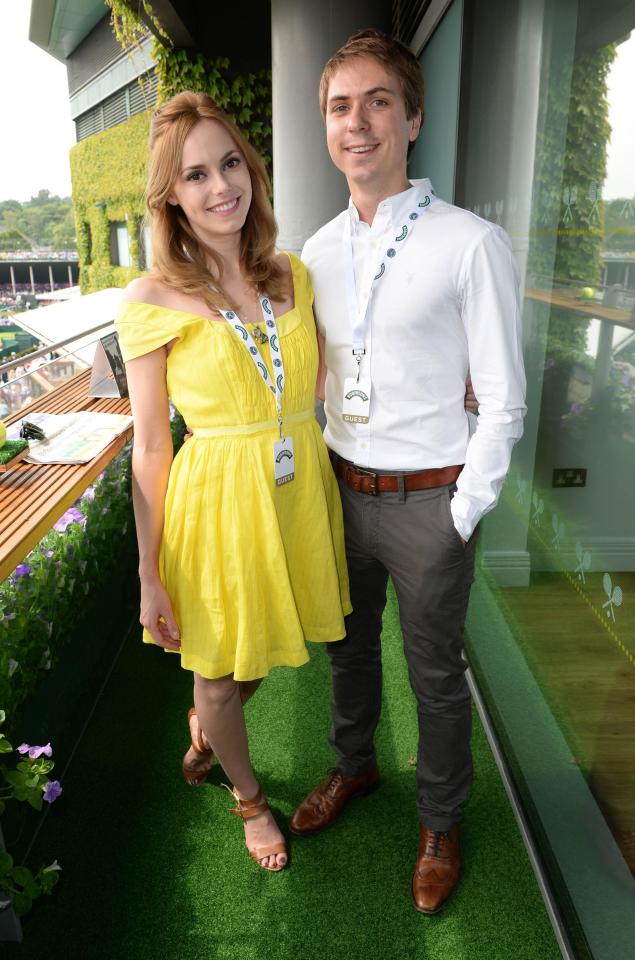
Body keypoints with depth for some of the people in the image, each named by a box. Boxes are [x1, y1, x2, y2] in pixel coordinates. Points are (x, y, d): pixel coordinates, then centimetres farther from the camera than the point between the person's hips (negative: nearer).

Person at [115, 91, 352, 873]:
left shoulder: (293, 275, 1)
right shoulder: (152, 302, -12)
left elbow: (322, 388, 8)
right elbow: (149, 448, -9)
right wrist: (150, 574, -6)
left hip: (302, 492, 5)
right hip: (218, 504, -4)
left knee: (256, 661, 25)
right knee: (220, 678, 16)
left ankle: (204, 724, 60)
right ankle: (249, 798, 48)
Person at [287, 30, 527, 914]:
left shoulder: (470, 245, -13)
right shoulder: (317, 253, 4)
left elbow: (503, 400, -11)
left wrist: (462, 515, -11)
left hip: (429, 501, -5)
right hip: (341, 488, 5)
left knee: (435, 672, 12)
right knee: (348, 644, 23)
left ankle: (441, 822, 39)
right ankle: (354, 765, 51)